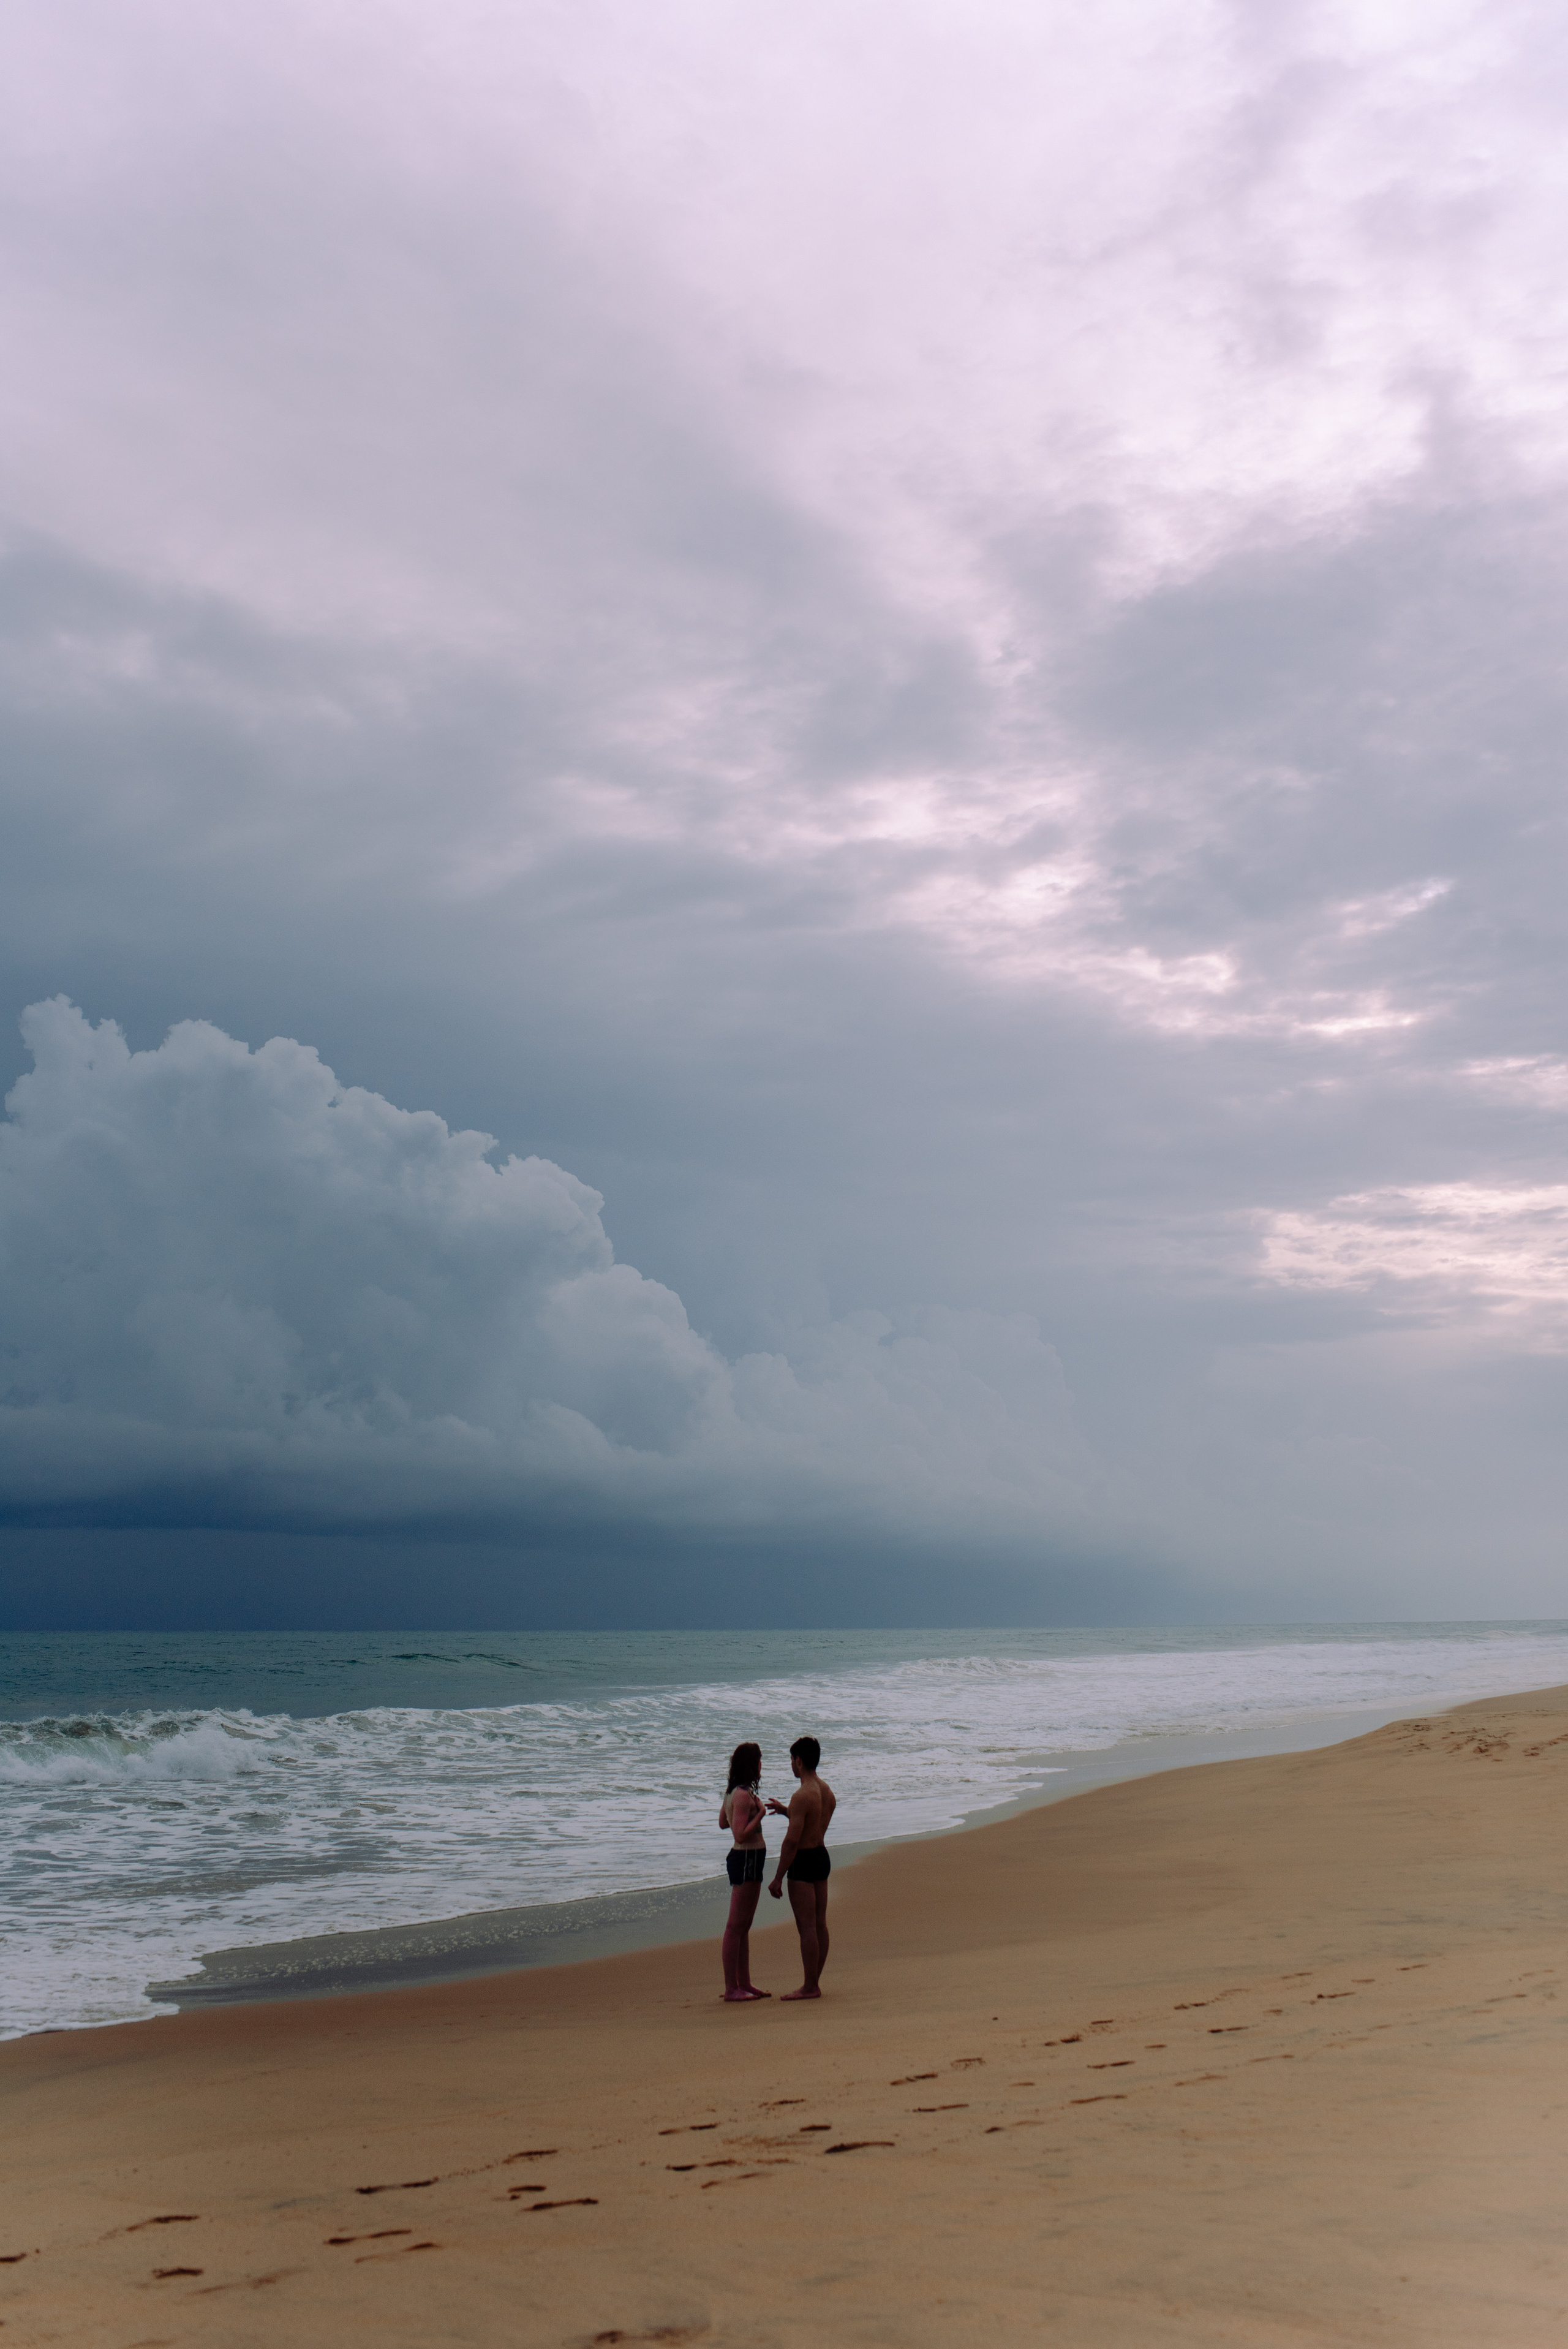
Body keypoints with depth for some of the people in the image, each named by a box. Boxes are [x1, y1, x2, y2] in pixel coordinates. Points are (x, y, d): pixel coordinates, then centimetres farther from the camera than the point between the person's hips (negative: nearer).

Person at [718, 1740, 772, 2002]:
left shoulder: (732, 1792, 10)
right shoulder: (743, 1795, -20)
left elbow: (723, 1822, 23)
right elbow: (741, 1835, -24)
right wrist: (760, 1814, -17)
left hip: (746, 1860, 11)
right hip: (746, 1860, -11)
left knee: (744, 1925, 15)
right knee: (736, 1926, -6)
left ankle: (744, 1984, 22)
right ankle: (731, 1989, -2)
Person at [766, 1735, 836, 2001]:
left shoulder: (802, 1797, -21)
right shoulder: (827, 1791, 6)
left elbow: (792, 1841, -22)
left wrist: (777, 1878, -17)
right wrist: (784, 1811, 25)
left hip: (803, 1862, -9)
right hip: (822, 1856, 9)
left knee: (806, 1926, -5)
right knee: (820, 1924, 10)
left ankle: (809, 1987, -2)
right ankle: (813, 1984, 16)